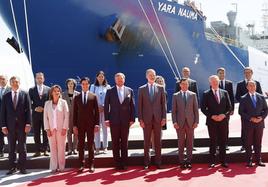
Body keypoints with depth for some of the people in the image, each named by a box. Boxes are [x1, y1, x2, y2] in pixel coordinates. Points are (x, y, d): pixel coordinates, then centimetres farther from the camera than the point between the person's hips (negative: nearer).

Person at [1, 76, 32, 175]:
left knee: (22, 147, 5)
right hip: (10, 126, 1)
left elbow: (28, 110, -2)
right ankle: (12, 167, 13)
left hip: (22, 125, -1)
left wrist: (28, 124, -9)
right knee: (11, 148, 6)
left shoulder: (25, 95, 2)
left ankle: (22, 167, 12)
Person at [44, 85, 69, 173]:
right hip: (51, 129, 2)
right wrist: (47, 129, -3)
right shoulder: (47, 103, 6)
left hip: (61, 129, -1)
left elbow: (66, 116, -2)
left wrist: (64, 128, -8)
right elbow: (45, 117, 5)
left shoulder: (63, 102, 1)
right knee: (53, 148, 2)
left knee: (61, 148, 1)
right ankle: (54, 167, 8)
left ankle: (61, 166, 9)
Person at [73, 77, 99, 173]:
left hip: (90, 124, -1)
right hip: (80, 124, 1)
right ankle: (81, 164, 10)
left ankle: (91, 165, 10)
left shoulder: (93, 96, 4)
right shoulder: (77, 97, 8)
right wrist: (74, 125, 0)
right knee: (81, 145, 4)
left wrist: (97, 124, -5)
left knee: (90, 145, 4)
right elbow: (75, 112, 6)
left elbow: (96, 111, 2)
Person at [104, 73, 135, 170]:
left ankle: (124, 163, 13)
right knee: (115, 143, 3)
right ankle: (117, 163, 11)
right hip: (114, 121, 0)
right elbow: (106, 106, 3)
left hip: (125, 121, 1)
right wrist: (106, 119, -4)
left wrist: (132, 119, -1)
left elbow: (132, 106, 5)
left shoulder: (129, 91, 6)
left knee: (124, 143, 6)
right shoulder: (110, 91, 4)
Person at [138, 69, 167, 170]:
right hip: (146, 119, -1)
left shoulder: (160, 88, 6)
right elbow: (139, 105, 2)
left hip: (158, 118, 1)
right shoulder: (141, 89, 4)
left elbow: (164, 103, 5)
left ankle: (158, 162, 14)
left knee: (158, 141, 6)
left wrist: (164, 117, -2)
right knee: (147, 142, 5)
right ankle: (146, 162, 13)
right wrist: (140, 119, -5)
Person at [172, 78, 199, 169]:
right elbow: (174, 110, 3)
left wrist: (196, 121, -1)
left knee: (190, 142, 4)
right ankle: (182, 162, 10)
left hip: (190, 122, 1)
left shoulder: (193, 95, 8)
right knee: (181, 143, 3)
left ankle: (189, 161, 12)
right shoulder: (175, 96, 5)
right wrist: (174, 122, -6)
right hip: (180, 123, -1)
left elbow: (196, 109, 6)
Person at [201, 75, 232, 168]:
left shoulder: (224, 93, 9)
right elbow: (203, 108, -1)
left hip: (223, 121, 2)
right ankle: (212, 161, 9)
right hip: (212, 122, -2)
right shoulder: (206, 94, 1)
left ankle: (223, 161, 15)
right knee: (213, 142, 2)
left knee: (223, 142, 7)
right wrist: (211, 116, -12)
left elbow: (229, 107, 7)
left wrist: (224, 115, -9)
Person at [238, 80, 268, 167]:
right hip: (249, 124, -2)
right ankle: (249, 161, 9)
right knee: (249, 143, 2)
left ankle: (258, 160, 15)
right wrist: (251, 118, -14)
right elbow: (241, 112, -5)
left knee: (258, 143, 8)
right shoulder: (244, 98, -1)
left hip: (259, 123, 3)